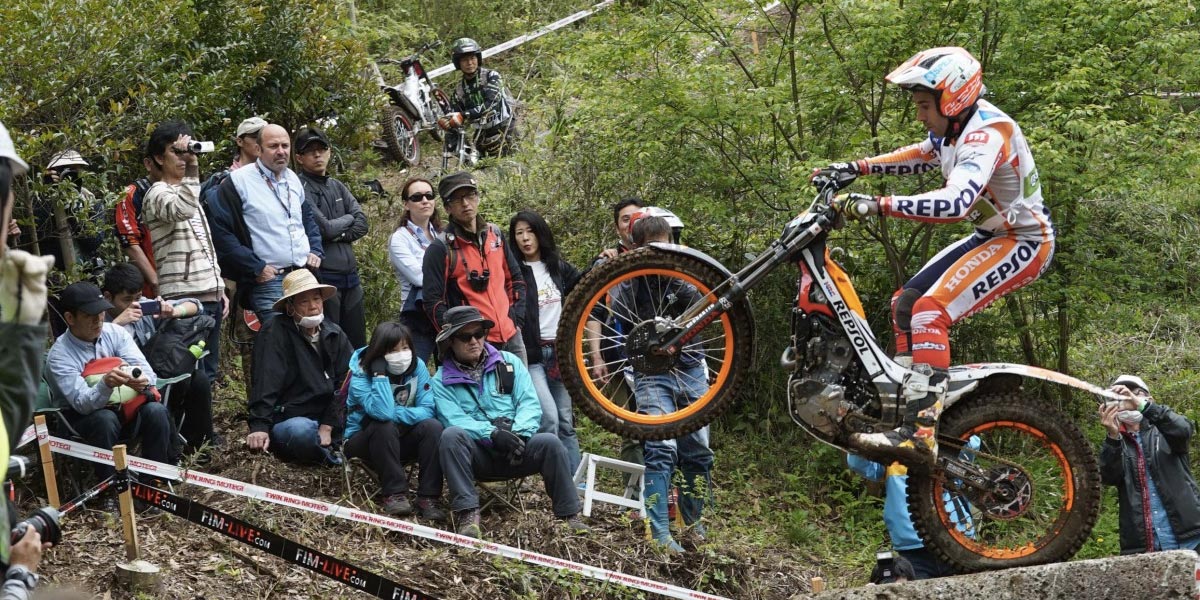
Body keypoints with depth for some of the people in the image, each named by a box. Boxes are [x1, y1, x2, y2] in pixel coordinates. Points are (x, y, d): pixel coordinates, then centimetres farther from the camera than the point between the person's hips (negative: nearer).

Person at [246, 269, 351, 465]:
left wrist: (328, 426, -12)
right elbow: (266, 381, -16)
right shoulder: (275, 333, -5)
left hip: (329, 419, 5)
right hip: (286, 422, -5)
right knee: (302, 431, -39)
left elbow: (346, 382, 1)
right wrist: (259, 426, -28)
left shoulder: (334, 334, 10)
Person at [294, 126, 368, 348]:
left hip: (350, 275, 7)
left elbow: (362, 224, 7)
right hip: (323, 276, -7)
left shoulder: (337, 186, 16)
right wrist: (347, 218, 2)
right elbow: (323, 228, -15)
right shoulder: (300, 188, -6)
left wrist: (339, 234, -9)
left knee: (357, 343, 10)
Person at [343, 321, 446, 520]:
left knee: (433, 426, -25)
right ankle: (394, 493, -27)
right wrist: (380, 373, -35)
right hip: (363, 441, -3)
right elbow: (382, 412, -38)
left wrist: (394, 413, -29)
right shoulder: (361, 375, -20)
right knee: (385, 426, -35)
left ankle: (427, 498, -24)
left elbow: (427, 411, -17)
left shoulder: (417, 366, -10)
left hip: (398, 440, 3)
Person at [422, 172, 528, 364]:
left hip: (511, 338, 6)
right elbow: (433, 301, -10)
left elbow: (515, 279, 19)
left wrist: (517, 320, 9)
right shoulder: (441, 249, -7)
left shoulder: (495, 234, 11)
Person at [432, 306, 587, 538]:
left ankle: (569, 516, -18)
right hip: (476, 454, -1)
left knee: (550, 443, -28)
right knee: (452, 435, -32)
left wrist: (519, 432, -19)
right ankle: (468, 514, -36)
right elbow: (454, 420, -10)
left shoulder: (509, 362, 13)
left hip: (516, 449, 1)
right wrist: (492, 434, -27)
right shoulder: (442, 381, 6)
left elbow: (530, 403, 2)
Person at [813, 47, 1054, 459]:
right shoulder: (954, 128, 4)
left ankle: (920, 431, -28)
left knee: (931, 312, -24)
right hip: (989, 237, 10)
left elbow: (956, 202, -41)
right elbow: (922, 156, 26)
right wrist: (855, 169, 16)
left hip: (1023, 242, -10)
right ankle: (902, 402, 15)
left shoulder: (986, 133, -26)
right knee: (906, 302, 9)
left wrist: (880, 205, -43)